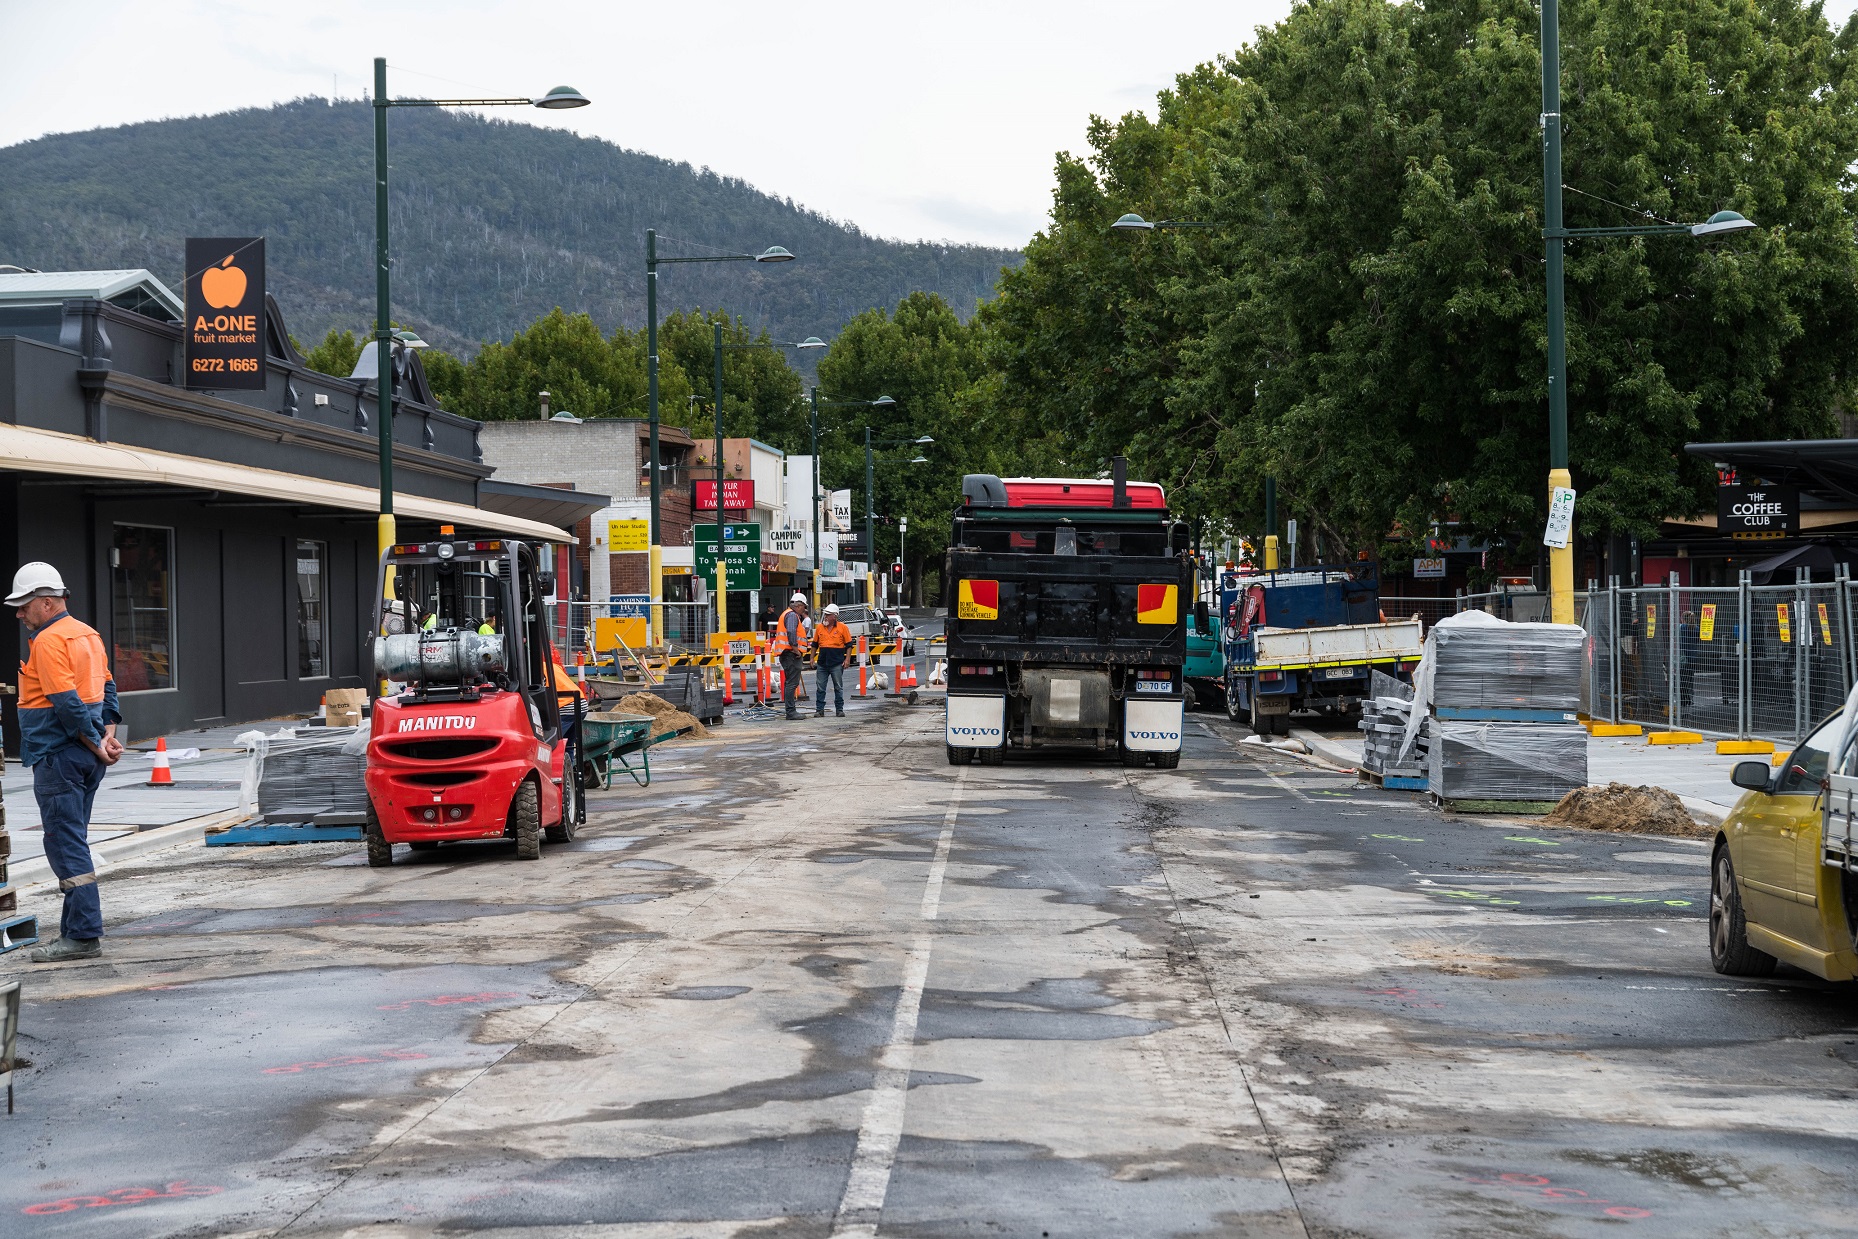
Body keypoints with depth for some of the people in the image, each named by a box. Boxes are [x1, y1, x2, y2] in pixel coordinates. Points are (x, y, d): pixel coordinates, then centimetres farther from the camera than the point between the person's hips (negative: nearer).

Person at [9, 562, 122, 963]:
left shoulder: (48, 641, -15)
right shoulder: (88, 634, 15)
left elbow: (67, 703, -21)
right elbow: (107, 689, 18)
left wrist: (96, 745, -13)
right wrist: (107, 734, 8)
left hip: (58, 756, -9)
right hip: (86, 758, 10)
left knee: (65, 844, -7)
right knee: (73, 842, 15)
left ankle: (84, 936, -9)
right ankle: (78, 927, 19)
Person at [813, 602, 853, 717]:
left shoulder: (842, 628, -1)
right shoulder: (819, 628, 8)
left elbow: (849, 645, 1)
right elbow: (814, 645, 16)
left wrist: (847, 660, -5)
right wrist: (812, 658, 10)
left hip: (837, 664, -3)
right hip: (822, 663, 3)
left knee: (838, 688, 5)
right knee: (820, 688, 2)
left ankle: (840, 709, 12)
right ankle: (819, 710, 7)